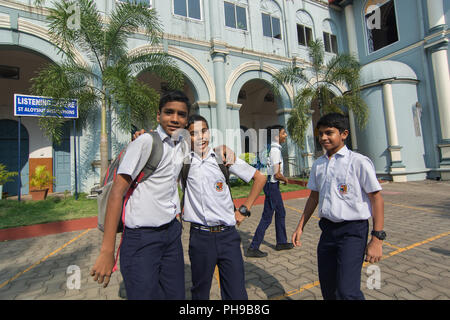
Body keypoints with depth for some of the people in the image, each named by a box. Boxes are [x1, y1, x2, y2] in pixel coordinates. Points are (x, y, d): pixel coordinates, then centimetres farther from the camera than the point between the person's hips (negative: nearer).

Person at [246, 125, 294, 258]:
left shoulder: (272, 148, 11)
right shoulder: (275, 150, -19)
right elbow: (277, 174, -22)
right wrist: (285, 179, -3)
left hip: (271, 184, 10)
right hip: (272, 185, -10)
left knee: (280, 213, 20)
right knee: (267, 217, -4)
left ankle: (281, 242, 35)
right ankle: (253, 248, 5)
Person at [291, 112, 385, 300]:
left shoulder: (359, 162, -8)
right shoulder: (318, 165, 7)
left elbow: (376, 199, -7)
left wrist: (377, 239, -10)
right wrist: (300, 227, 14)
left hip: (353, 230, -5)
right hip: (328, 229, 5)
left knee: (347, 291, -12)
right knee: (328, 290, 14)